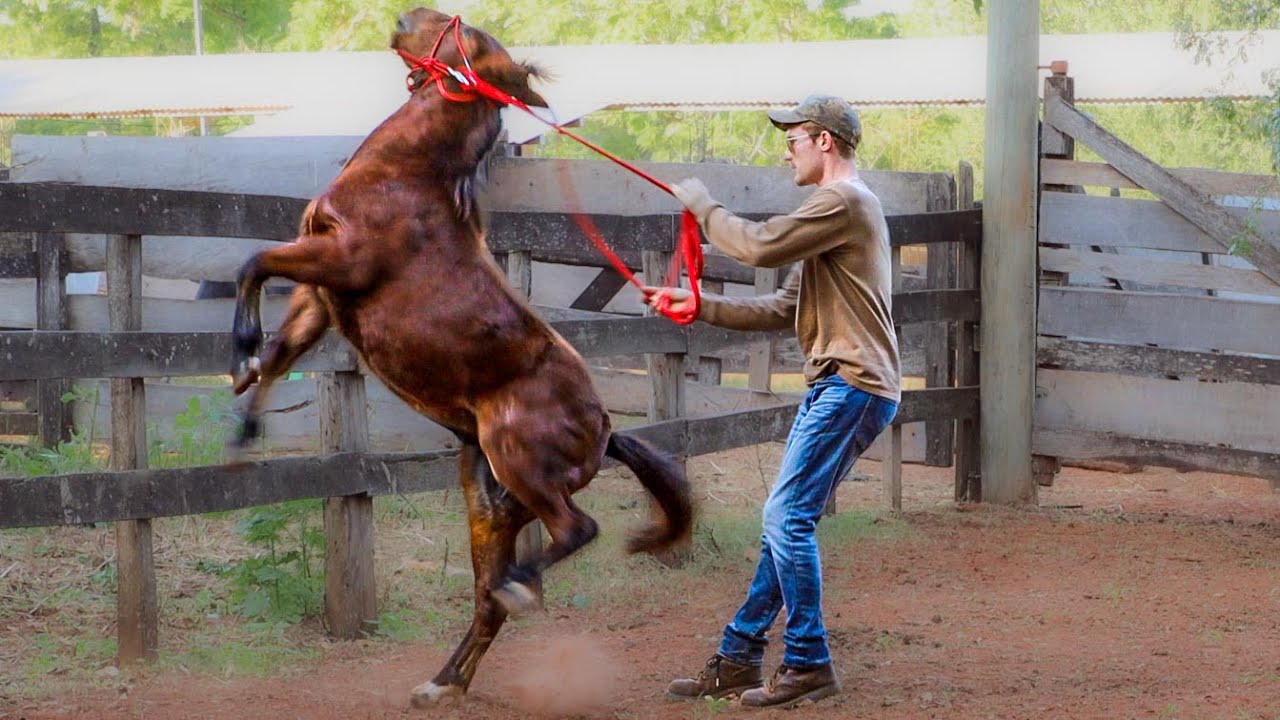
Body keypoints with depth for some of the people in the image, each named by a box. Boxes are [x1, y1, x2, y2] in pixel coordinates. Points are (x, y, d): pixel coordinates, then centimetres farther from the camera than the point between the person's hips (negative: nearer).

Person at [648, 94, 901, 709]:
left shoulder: (845, 201, -10)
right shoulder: (837, 209, 24)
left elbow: (760, 247, -20)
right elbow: (783, 310, 21)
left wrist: (702, 206, -3)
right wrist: (701, 308, 14)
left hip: (852, 385, -11)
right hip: (835, 387, 11)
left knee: (788, 517, -12)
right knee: (787, 521, 10)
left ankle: (808, 664, -7)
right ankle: (738, 660, 14)